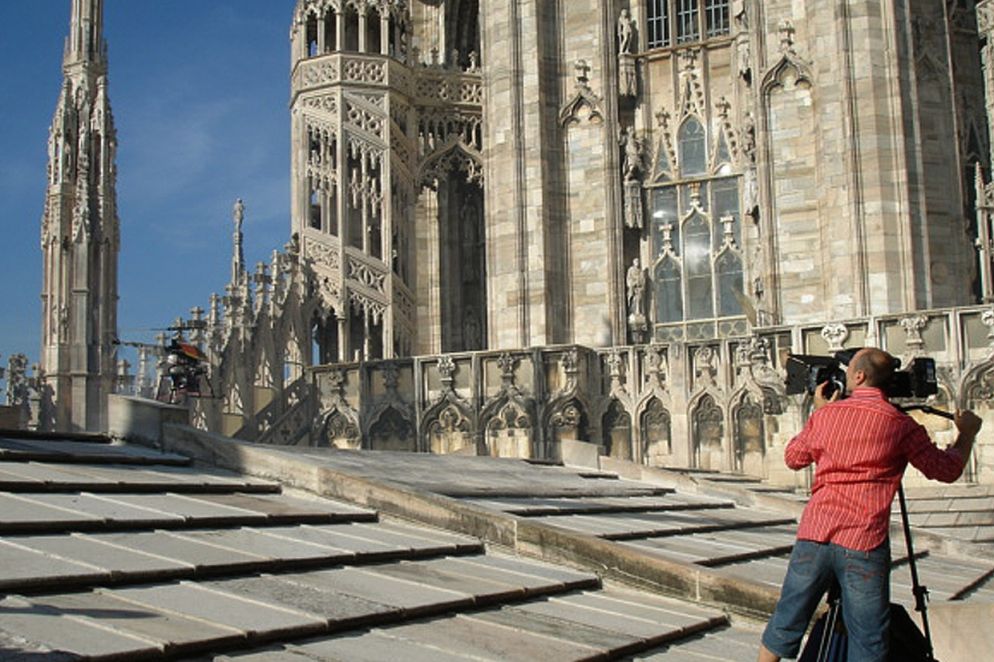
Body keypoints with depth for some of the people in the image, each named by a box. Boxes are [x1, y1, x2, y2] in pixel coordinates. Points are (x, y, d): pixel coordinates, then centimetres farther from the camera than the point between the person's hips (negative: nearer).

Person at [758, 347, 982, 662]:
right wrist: (967, 433, 26)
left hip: (813, 534, 3)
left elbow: (792, 458, 23)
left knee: (785, 624, 15)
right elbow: (946, 469, 8)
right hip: (864, 543, -3)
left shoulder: (826, 414, 7)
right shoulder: (899, 424, -2)